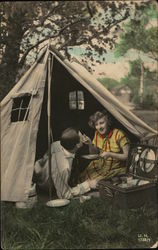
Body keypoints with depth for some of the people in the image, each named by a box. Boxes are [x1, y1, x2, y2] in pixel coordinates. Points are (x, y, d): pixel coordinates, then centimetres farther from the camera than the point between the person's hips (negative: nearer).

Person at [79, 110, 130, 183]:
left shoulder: (119, 134, -21)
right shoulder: (97, 134, -1)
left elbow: (127, 156, -19)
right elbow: (94, 153, 8)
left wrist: (110, 154, -28)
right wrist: (90, 144, -12)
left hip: (116, 168, -5)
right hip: (100, 165, 6)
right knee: (81, 178, -9)